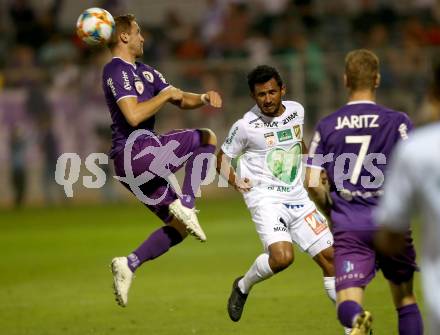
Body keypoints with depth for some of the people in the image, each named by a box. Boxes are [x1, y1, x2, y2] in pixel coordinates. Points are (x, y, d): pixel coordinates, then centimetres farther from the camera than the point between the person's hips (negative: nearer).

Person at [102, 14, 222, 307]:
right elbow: (133, 115, -22)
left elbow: (181, 100, 21)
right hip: (136, 152, -10)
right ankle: (185, 205, -9)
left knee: (177, 227, 10)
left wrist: (203, 98, 0)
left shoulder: (143, 71, 22)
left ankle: (129, 264, 2)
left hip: (142, 156, 10)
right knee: (207, 138, 1)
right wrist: (166, 95, -10)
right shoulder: (116, 71, -8)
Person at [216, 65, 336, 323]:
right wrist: (234, 179, -16)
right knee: (282, 256, -28)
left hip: (298, 198, 6)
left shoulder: (296, 110, 5)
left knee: (330, 257, 2)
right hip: (266, 199, -6)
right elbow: (223, 159, 2)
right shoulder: (246, 126, -10)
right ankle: (243, 287, 2)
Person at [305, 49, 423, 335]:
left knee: (348, 305, -6)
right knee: (405, 299, 16)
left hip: (348, 227, 0)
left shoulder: (326, 126, 5)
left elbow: (312, 184, 2)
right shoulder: (397, 121, -2)